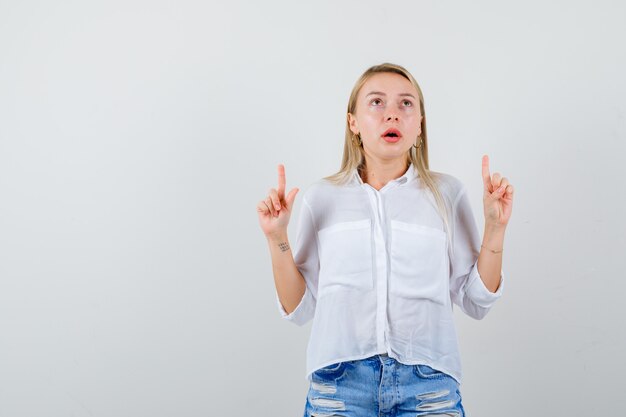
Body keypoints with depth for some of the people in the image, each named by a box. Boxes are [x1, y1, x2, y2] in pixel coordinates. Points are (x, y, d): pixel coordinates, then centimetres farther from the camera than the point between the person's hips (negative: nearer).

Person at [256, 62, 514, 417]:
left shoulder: (448, 193, 5)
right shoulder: (321, 197, 6)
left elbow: (476, 302, 6)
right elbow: (299, 308, 6)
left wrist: (496, 227, -4)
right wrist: (277, 239, -4)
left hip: (429, 386, 0)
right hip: (340, 384, 0)